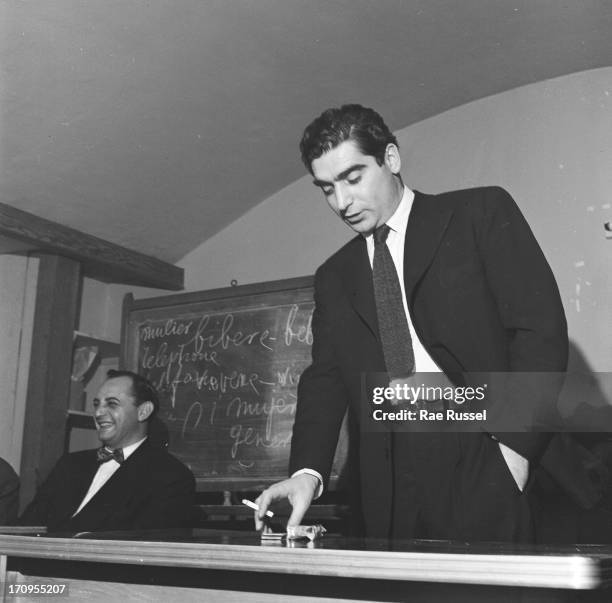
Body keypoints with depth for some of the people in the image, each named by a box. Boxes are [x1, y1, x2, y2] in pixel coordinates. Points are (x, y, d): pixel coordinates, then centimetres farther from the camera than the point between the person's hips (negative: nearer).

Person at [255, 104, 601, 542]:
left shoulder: (480, 212, 4)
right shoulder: (335, 276, 18)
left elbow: (541, 327, -4)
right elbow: (325, 379, 9)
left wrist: (515, 443, -13)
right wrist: (307, 472, -8)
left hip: (481, 460, -3)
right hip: (389, 482, 4)